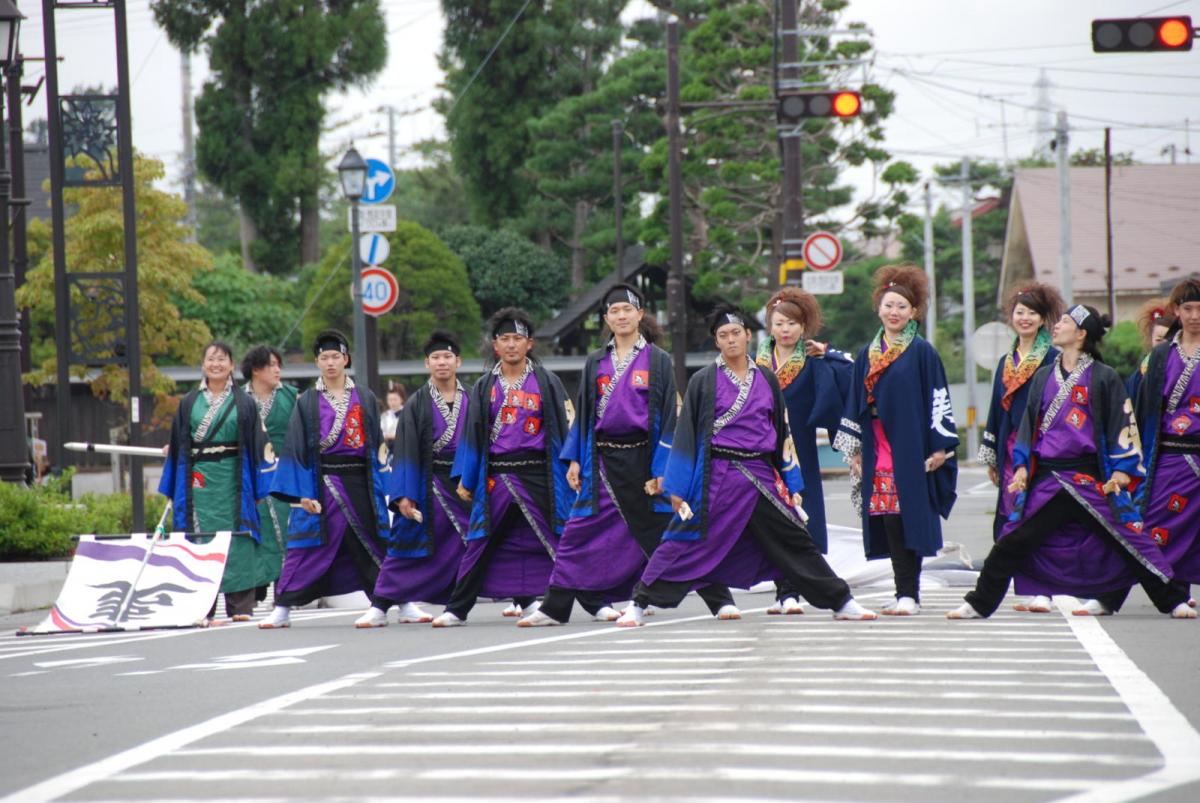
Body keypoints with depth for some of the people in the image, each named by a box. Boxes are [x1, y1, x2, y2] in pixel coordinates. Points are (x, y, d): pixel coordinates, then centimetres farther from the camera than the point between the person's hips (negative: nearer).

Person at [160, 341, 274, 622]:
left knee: (237, 542, -5)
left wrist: (257, 485, -2)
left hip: (232, 479, -1)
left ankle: (240, 607, -2)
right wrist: (173, 488, 8)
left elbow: (257, 443, 5)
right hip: (199, 479, 1)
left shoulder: (243, 402, 7)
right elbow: (178, 444, 12)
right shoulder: (190, 402, 11)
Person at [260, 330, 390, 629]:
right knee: (307, 546, -5)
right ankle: (283, 609, -3)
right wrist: (303, 492, -9)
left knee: (374, 544, 6)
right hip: (322, 483, -1)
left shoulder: (365, 398, 9)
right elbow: (296, 449, 1)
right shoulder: (307, 402, 4)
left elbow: (377, 444, 10)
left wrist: (379, 487, 3)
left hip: (359, 481, 1)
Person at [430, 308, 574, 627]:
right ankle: (457, 609, 8)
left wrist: (566, 473, -3)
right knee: (481, 542, 2)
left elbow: (561, 430, 3)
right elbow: (473, 434, 10)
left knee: (554, 539, -3)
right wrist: (466, 480, 5)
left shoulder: (546, 382, 5)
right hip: (496, 478, 2)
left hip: (537, 475, -2)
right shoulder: (485, 387, 11)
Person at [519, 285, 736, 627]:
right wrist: (575, 460, 5)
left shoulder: (658, 361, 1)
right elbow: (583, 415, 15)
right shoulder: (596, 363, 11)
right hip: (603, 461, 3)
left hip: (643, 457, -3)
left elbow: (668, 416, -2)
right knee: (579, 533, 0)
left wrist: (661, 468, -9)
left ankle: (720, 601, 2)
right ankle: (555, 608, 7)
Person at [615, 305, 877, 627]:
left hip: (761, 476, 3)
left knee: (795, 541, 8)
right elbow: (686, 432, 0)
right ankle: (638, 605, -1)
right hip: (716, 476, -3)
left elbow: (782, 432, 16)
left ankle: (842, 602, 16)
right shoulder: (703, 381, 1)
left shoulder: (766, 380, 11)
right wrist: (678, 488, -5)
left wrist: (792, 485, 12)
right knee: (684, 542, -8)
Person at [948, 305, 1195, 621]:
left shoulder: (1104, 378, 0)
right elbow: (1029, 423, 16)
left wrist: (1122, 470, -10)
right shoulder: (1044, 377, 13)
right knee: (1013, 541, 1)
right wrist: (1022, 466, 6)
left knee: (1129, 540, -4)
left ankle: (1173, 601, 5)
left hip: (1091, 477, -4)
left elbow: (1123, 425, -1)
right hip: (1047, 477, 4)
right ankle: (979, 604, 10)